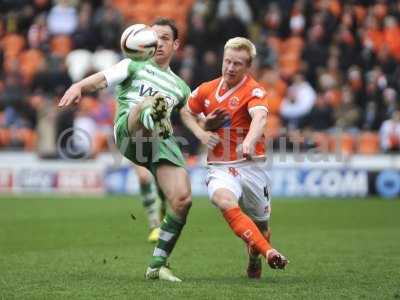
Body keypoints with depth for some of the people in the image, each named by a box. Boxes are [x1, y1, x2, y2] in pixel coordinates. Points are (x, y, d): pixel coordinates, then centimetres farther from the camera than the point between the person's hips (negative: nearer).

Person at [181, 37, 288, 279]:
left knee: (261, 227, 11)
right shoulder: (207, 90, 6)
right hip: (220, 167, 2)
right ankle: (269, 252, -42)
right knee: (224, 201, -32)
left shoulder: (254, 91, -10)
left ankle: (254, 256, 47)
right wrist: (200, 133, 4)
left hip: (251, 166, -1)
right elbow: (187, 112, 25)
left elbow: (260, 117, -32)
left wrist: (250, 141, -53)